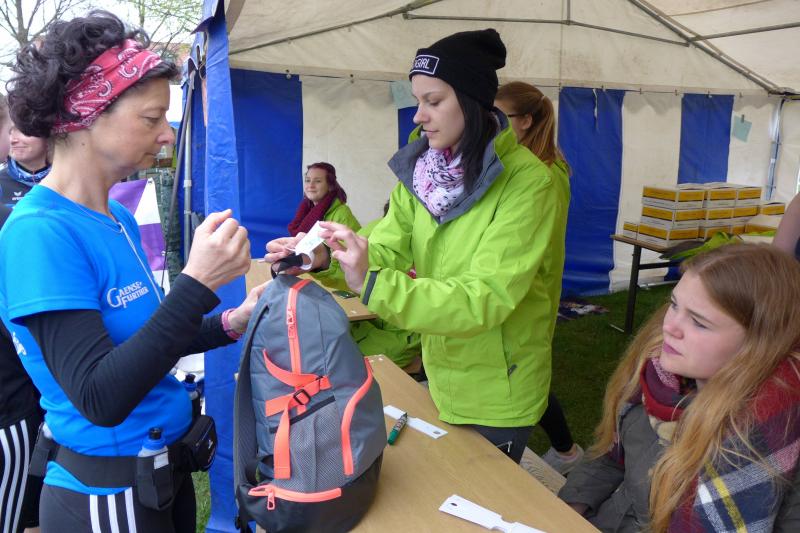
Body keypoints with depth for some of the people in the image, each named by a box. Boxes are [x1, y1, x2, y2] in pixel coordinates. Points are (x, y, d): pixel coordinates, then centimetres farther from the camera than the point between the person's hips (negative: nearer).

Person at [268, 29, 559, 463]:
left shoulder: (525, 180, -24)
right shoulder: (419, 167, -3)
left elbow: (485, 299, -31)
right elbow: (387, 248, -12)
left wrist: (372, 285, -40)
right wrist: (324, 255, -32)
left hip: (498, 387, -6)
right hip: (440, 371, 6)